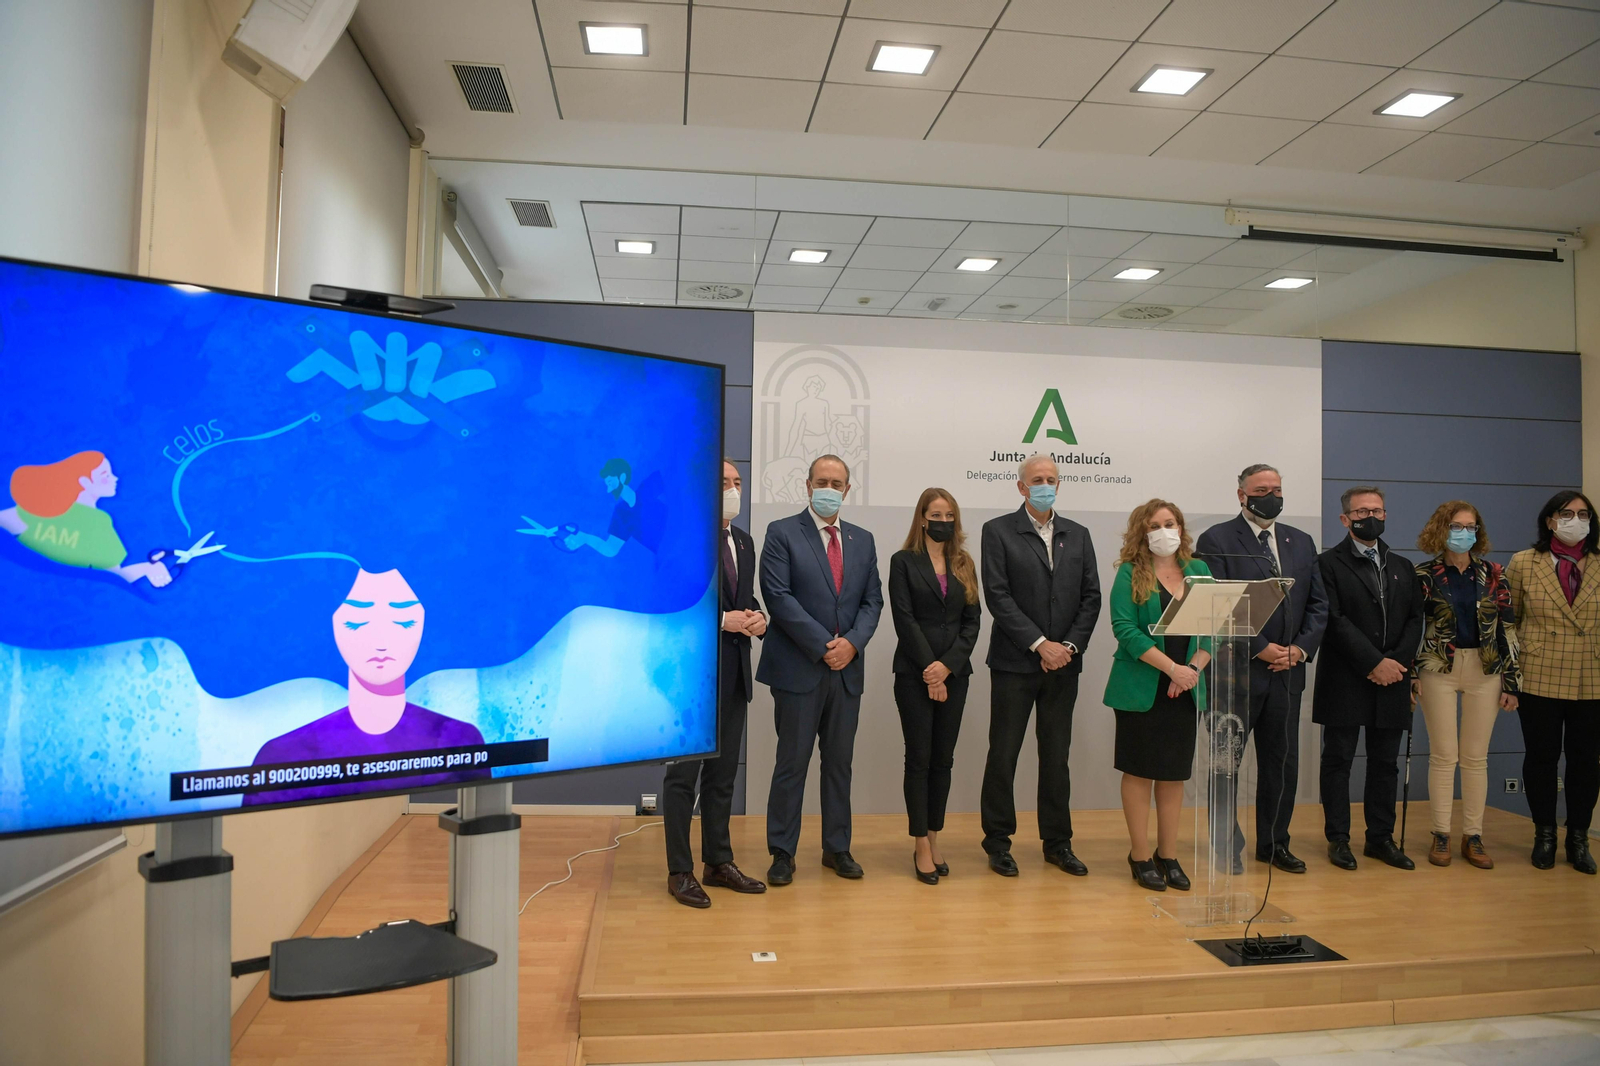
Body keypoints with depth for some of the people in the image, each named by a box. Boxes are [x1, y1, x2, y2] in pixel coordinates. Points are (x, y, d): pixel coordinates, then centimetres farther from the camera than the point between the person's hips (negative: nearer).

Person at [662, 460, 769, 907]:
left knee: (723, 773, 15)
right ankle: (680, 872, 14)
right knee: (684, 773, 3)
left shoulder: (743, 541, 14)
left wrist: (757, 616, 0)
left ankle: (718, 862, 27)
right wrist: (721, 620, -21)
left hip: (733, 674, 8)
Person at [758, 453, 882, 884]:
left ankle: (837, 848, 24)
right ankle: (782, 852, 14)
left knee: (839, 763, 12)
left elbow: (872, 600, 10)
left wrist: (852, 642, -8)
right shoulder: (782, 533, -2)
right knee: (791, 763, 2)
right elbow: (779, 597, -11)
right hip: (798, 667, -4)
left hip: (847, 669, 5)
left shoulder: (862, 540, 13)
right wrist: (822, 646, -15)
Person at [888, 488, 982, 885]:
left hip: (954, 674, 4)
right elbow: (904, 619, -8)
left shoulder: (964, 565, 11)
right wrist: (929, 670, -12)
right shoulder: (903, 561, 0)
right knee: (919, 759, 0)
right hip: (914, 674, -4)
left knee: (943, 759, 8)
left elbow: (972, 621, 5)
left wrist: (948, 665, -8)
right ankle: (921, 847, 7)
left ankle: (934, 839, 17)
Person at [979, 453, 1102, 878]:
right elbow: (998, 596, -10)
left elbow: (1091, 596, 8)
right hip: (1015, 663, -4)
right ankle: (998, 843, 15)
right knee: (1003, 755, 2)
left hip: (1063, 664, 4)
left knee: (1057, 755, 12)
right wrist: (1040, 644, -14)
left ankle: (1057, 842, 23)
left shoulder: (1078, 535, 12)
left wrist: (1070, 645, -6)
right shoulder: (998, 531, -2)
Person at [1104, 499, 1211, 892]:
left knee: (1174, 774, 10)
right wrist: (1171, 667, -19)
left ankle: (1169, 856, 20)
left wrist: (1192, 669, -11)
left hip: (1185, 691, 4)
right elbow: (1125, 628, -13)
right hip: (1141, 689, -4)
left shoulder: (1200, 572, 9)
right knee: (1140, 771, 4)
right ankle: (1140, 856, 14)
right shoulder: (1130, 573, -3)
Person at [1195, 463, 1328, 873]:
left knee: (1282, 762, 13)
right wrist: (1260, 649, -15)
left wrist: (1301, 647, -2)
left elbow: (1318, 604, 13)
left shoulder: (1301, 542, 14)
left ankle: (1274, 843, 26)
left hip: (1287, 671, 6)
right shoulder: (1217, 540, -5)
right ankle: (1228, 846, 15)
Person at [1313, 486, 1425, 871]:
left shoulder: (1402, 567, 16)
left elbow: (1414, 620, 10)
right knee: (1338, 760, 2)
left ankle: (1380, 838, 19)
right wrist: (1374, 662, -15)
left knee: (1385, 763, 9)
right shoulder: (1329, 563, -2)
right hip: (1345, 681, -5)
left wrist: (1397, 662, -6)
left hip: (1391, 680, 5)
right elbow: (1335, 621, -10)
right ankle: (1338, 839, 10)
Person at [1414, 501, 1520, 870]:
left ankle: (1473, 837, 15)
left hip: (1485, 672, 2)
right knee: (1443, 755, 2)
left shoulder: (1493, 575, 4)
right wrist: (1409, 678, -5)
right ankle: (1441, 836, 11)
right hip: (1438, 670, -2)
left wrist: (1511, 681, 1)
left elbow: (1507, 629, 4)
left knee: (1476, 757, 6)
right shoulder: (1424, 575, -2)